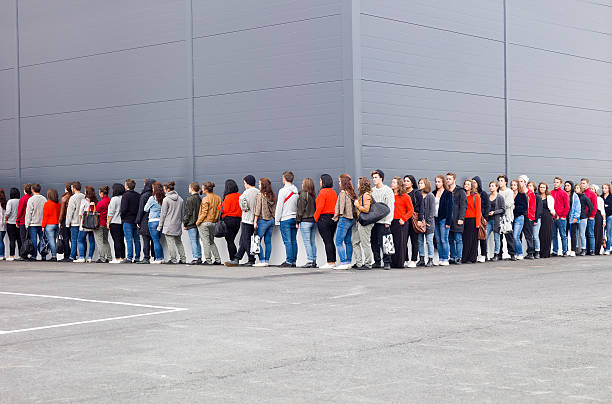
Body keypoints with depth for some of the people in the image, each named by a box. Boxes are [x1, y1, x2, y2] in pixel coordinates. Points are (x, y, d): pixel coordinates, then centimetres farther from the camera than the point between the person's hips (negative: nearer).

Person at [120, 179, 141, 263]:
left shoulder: (126, 195, -11)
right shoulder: (138, 195, 9)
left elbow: (124, 209, -17)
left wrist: (122, 217, -2)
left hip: (127, 221, -6)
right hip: (136, 220, 6)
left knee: (129, 240, -6)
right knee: (137, 239, 9)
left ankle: (129, 258, -8)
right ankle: (137, 257, 11)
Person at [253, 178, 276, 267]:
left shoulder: (260, 195, -10)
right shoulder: (272, 196, 8)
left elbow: (258, 210, -11)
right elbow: (274, 209, 11)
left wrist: (255, 222, -8)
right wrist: (273, 219, 17)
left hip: (263, 220, -6)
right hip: (271, 220, 6)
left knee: (258, 240, -1)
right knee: (268, 241, 9)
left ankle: (262, 260, -7)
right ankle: (267, 260, 9)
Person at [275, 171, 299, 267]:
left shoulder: (283, 190, -10)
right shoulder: (296, 191, 10)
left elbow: (279, 206, -9)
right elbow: (298, 206, 14)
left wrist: (277, 220, -3)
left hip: (285, 219, -6)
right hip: (295, 218, 6)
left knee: (287, 241, -6)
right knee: (293, 241, 7)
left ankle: (289, 261, -9)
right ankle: (294, 261, 9)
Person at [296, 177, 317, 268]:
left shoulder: (303, 195, -10)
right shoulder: (314, 196, 8)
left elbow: (300, 209, -9)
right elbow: (316, 208, 12)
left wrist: (297, 222, -4)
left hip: (305, 221, -7)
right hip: (314, 220, 7)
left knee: (307, 242, -5)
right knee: (312, 241, 10)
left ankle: (309, 261, -8)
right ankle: (314, 261, 10)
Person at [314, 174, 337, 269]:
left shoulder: (323, 192, -12)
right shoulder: (333, 192, 11)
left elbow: (320, 207, -16)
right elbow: (336, 206, 12)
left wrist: (316, 217, -5)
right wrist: (334, 216, 16)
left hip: (324, 218, -8)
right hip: (333, 218, 8)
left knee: (327, 241, -6)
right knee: (331, 240, 13)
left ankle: (330, 262, -7)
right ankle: (333, 261, 15)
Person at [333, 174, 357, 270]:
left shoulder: (343, 192, -13)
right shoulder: (352, 193, 10)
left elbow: (341, 207, -15)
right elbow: (354, 205, 13)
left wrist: (336, 216, 0)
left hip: (344, 218, -8)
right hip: (352, 219, 8)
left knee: (338, 242, -5)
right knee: (348, 241, 12)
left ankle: (343, 262, -10)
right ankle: (348, 262, 14)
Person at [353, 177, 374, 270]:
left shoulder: (366, 195, -14)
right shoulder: (362, 194, 16)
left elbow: (366, 209, -20)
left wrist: (357, 205, -10)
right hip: (360, 222, 11)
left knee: (365, 243, -4)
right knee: (355, 242, 12)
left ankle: (368, 264, 2)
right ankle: (358, 263, 16)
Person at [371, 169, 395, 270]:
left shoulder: (388, 190, -2)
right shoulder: (372, 191, 15)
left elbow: (390, 207, -6)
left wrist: (388, 221, -12)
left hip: (383, 221, -6)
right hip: (373, 221, 6)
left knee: (383, 243, -8)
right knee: (374, 243, 7)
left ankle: (387, 262, -2)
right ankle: (377, 262, 15)